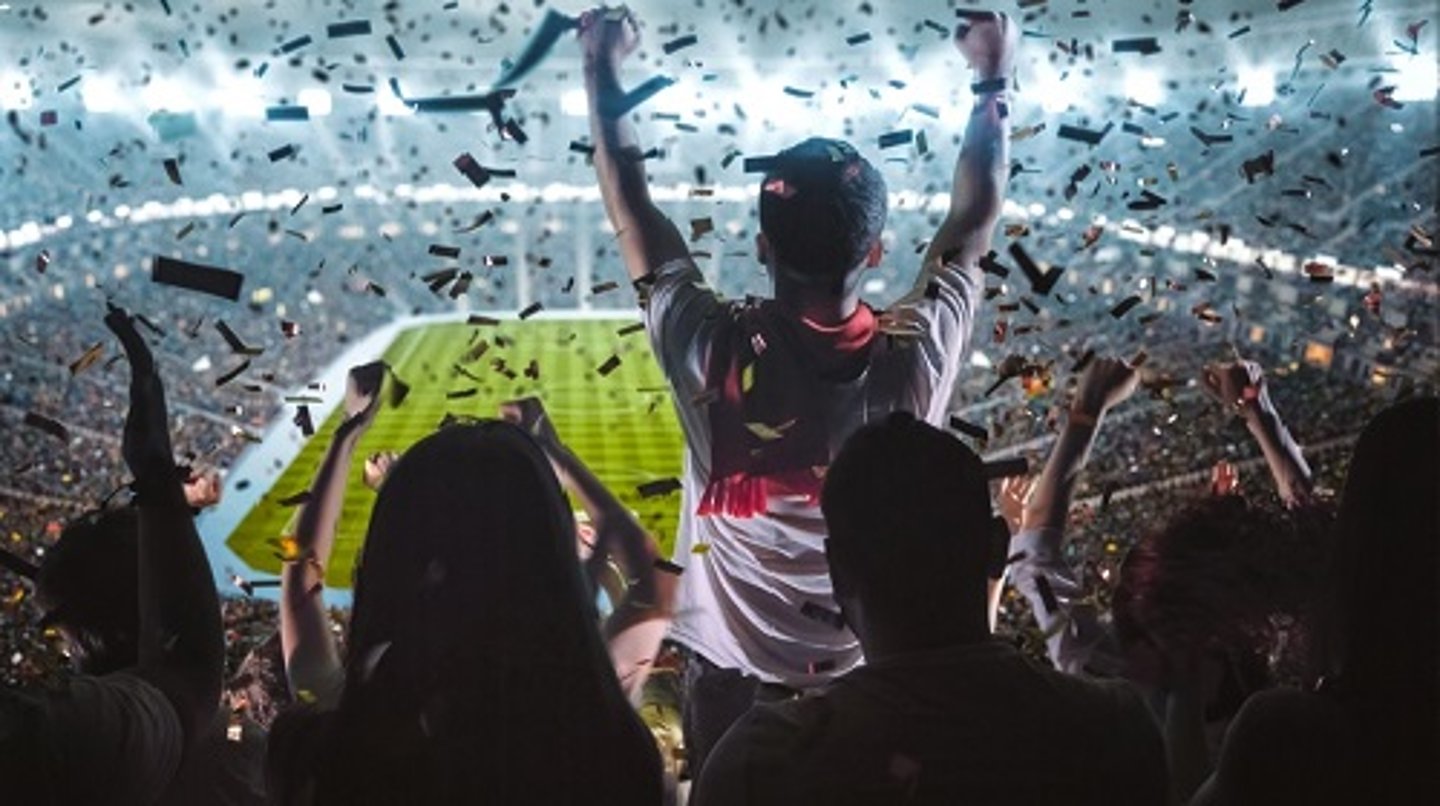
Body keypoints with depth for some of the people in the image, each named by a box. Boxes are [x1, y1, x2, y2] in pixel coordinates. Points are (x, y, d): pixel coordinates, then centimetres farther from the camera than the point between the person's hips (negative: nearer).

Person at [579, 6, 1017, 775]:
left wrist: (601, 70, 4)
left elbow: (630, 204, -9)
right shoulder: (915, 356, -18)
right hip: (872, 681, 1)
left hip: (731, 677, -1)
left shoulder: (714, 350, -21)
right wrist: (992, 80, 11)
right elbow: (974, 220, -2)